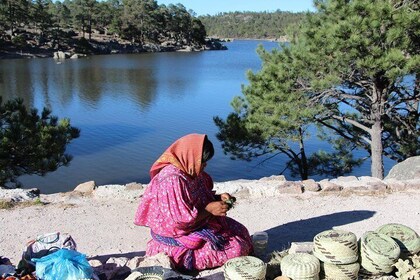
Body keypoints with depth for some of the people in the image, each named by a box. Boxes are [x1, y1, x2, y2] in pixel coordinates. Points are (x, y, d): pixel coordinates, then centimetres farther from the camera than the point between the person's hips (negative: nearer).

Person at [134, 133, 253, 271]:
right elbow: (180, 220, -28)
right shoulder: (172, 180, -29)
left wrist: (218, 198, -3)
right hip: (178, 237, -10)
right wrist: (209, 209, -22)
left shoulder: (189, 172, 0)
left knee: (240, 230, 12)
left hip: (197, 225, 10)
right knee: (236, 248, -10)